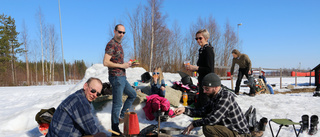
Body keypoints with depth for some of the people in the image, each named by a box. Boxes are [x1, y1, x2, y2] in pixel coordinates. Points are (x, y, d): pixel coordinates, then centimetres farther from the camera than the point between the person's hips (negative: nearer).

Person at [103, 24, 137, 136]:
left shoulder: (119, 44, 17)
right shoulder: (111, 44, -13)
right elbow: (106, 62, -21)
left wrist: (126, 64, 10)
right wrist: (122, 65, -19)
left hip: (122, 77, 10)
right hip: (116, 77, -10)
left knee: (133, 94, 22)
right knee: (117, 104, -4)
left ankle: (121, 116, 25)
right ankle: (115, 131, 6)